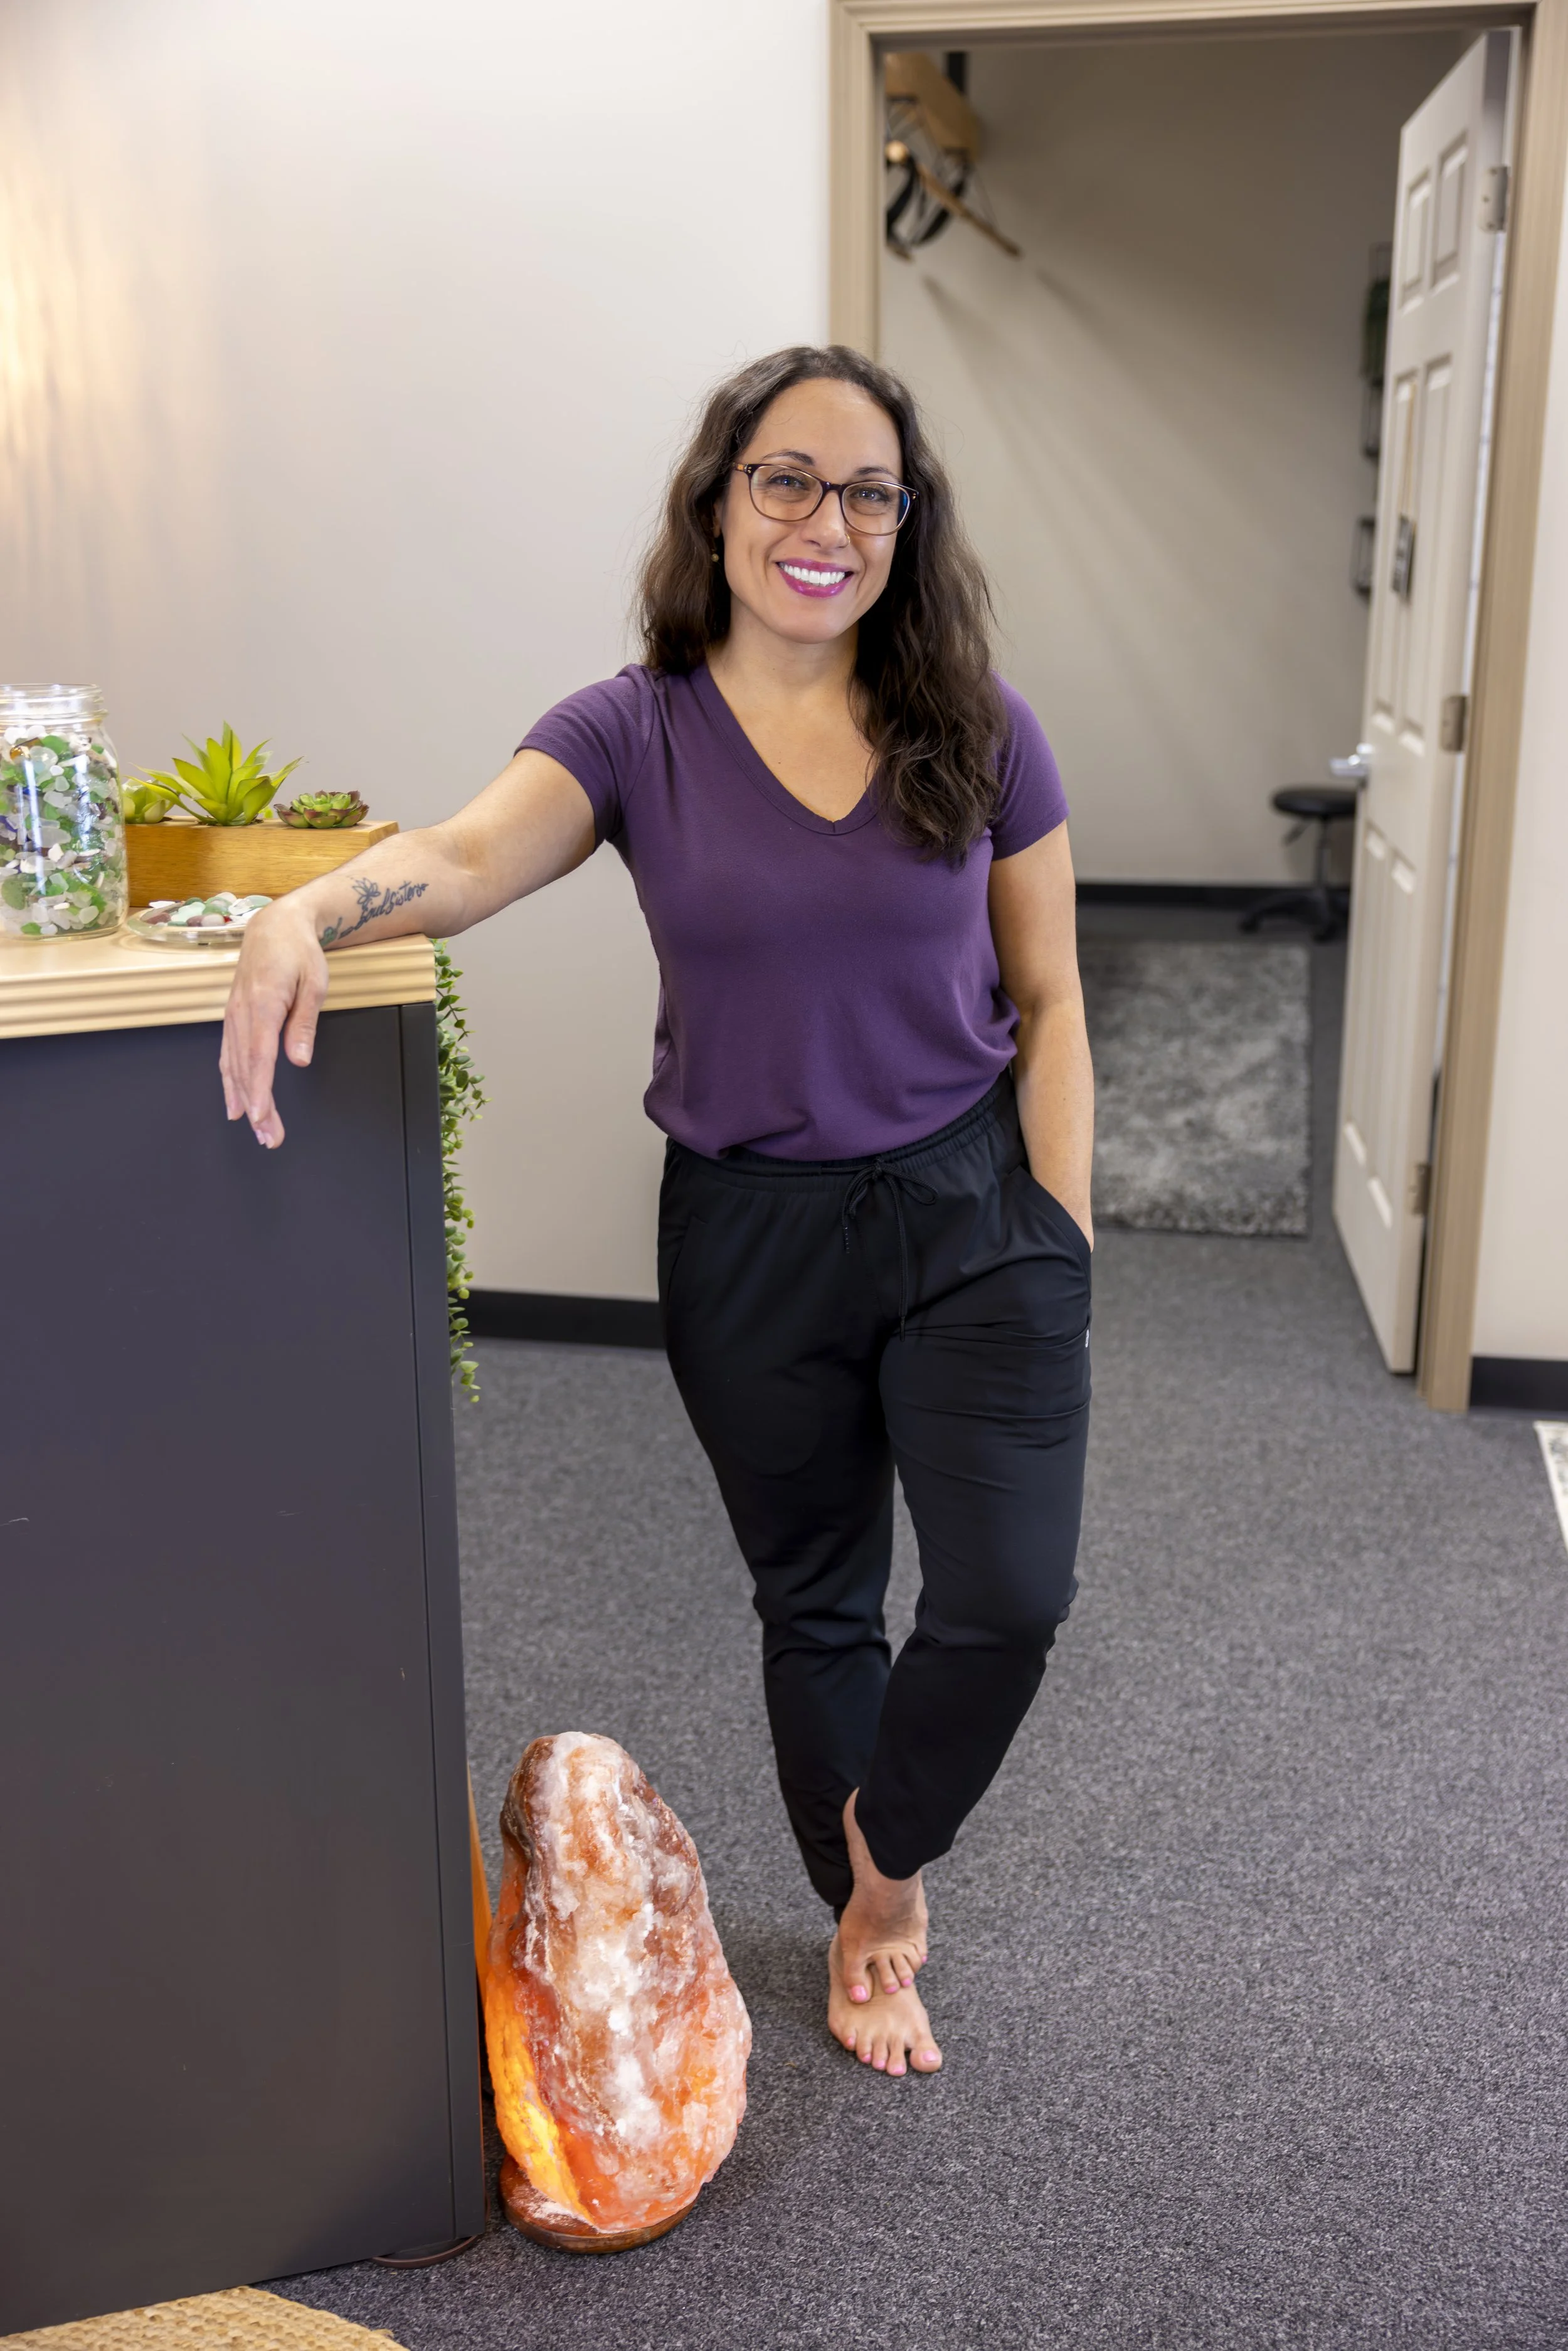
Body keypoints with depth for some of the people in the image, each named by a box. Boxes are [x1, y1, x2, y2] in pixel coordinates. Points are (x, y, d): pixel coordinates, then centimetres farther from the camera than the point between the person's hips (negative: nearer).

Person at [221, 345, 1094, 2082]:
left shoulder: (978, 731, -2)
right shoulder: (637, 732, -5)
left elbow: (1045, 1002, 2)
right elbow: (469, 854, -25)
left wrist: (1060, 1234, -4)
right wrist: (310, 911, -46)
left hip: (970, 1215, 0)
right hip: (749, 1236, 0)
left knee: (1008, 1593, -8)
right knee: (815, 1605, 15)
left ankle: (887, 1853, 25)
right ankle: (863, 1916, 40)